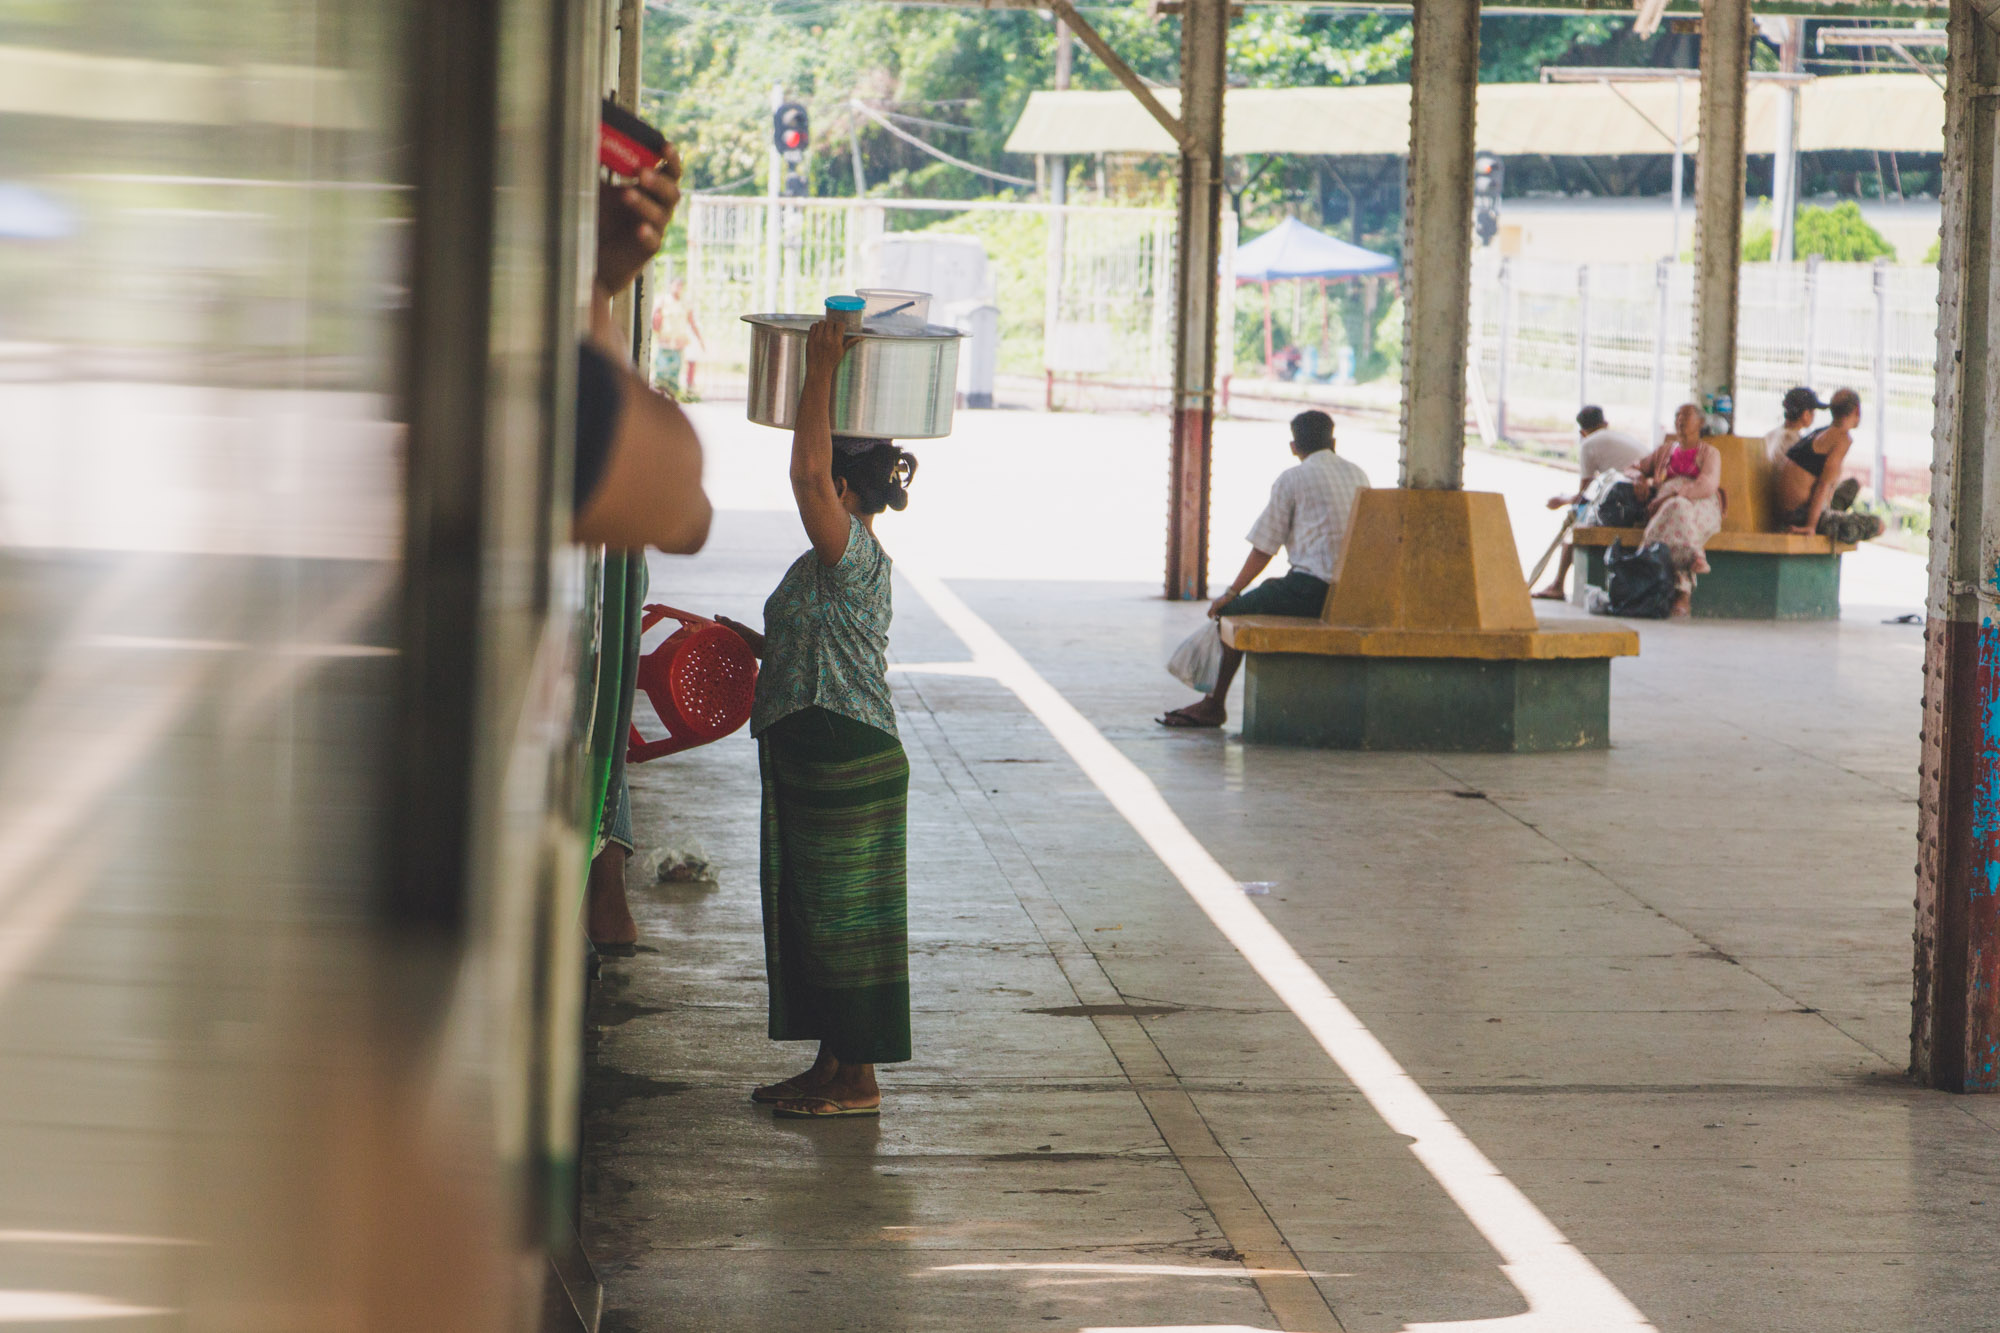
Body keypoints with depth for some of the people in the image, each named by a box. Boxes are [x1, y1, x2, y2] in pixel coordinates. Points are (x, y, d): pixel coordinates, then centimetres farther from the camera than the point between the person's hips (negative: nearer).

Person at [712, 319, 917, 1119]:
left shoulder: (856, 555, -16)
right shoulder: (834, 563, 15)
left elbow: (810, 472, -30)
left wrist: (821, 372, -26)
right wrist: (753, 642, 19)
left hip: (847, 760, -10)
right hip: (812, 760, 10)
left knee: (843, 913, -4)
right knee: (808, 910, 15)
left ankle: (857, 1081, 2)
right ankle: (832, 1066, 22)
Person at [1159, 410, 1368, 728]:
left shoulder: (1292, 479, -2)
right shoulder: (1358, 475, 16)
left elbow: (1263, 549, -2)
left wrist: (1231, 592, 7)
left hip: (1311, 589, -7)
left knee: (1232, 612, 9)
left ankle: (1214, 704, 14)